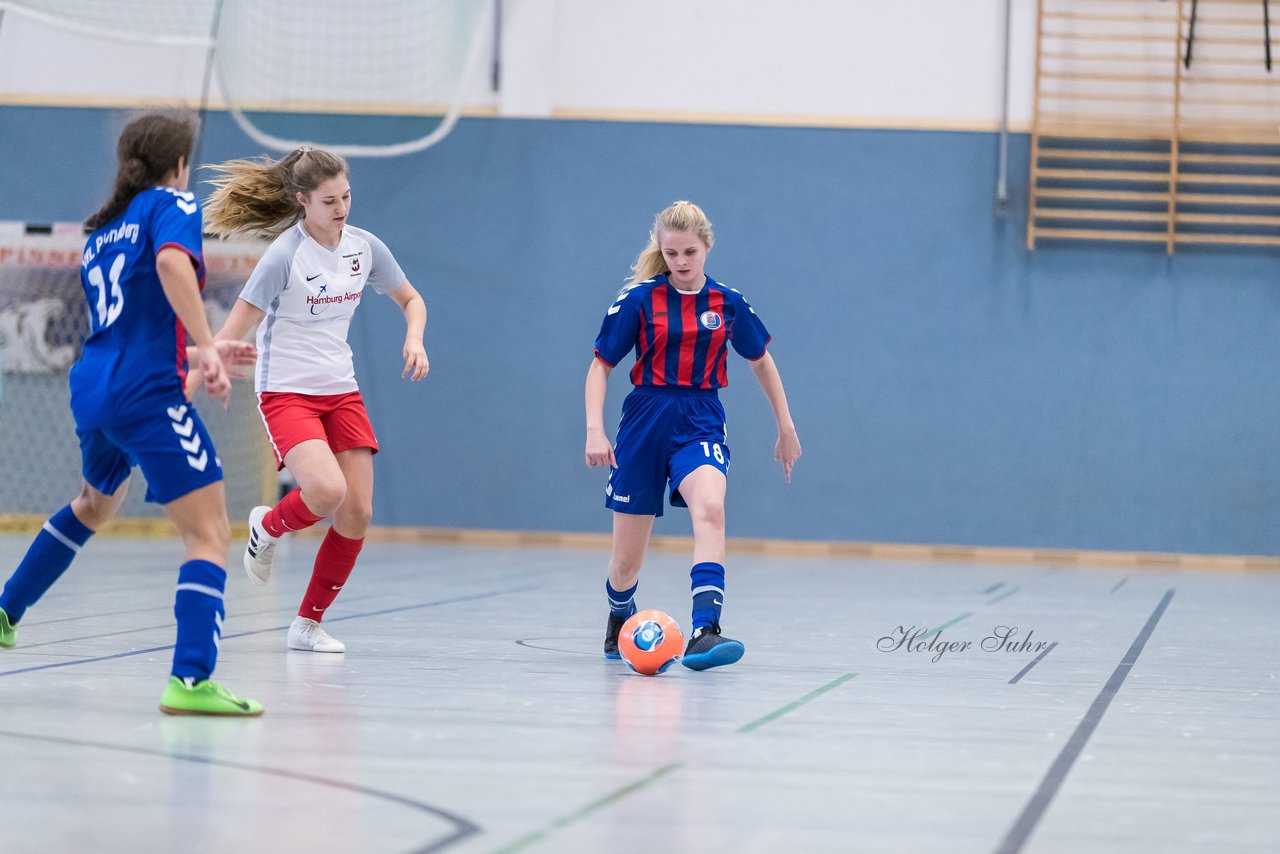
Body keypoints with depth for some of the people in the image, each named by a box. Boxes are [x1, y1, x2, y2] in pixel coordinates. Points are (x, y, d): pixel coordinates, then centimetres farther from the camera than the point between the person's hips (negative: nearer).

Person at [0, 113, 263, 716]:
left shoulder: (100, 232, 22)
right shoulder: (172, 205, 0)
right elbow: (171, 262, -24)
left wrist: (201, 354, 38)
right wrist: (205, 347, -28)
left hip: (93, 391, 8)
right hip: (148, 396, -8)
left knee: (95, 503, 36)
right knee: (209, 534, -11)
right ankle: (191, 679, -26)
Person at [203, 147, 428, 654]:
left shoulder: (364, 247, 1)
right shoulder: (285, 255, -15)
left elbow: (410, 299, 17)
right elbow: (235, 329, -15)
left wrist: (414, 340, -4)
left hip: (341, 392, 6)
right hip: (286, 393, -6)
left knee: (357, 515, -4)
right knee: (327, 491, -29)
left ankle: (309, 623, 12)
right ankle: (266, 528, 7)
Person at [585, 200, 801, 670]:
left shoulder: (728, 303, 2)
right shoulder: (638, 300, -3)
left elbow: (761, 362, 16)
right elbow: (600, 366, 0)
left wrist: (786, 427, 18)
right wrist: (595, 430, -12)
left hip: (700, 424, 0)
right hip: (645, 422, 0)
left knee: (710, 510, -32)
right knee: (627, 558, 4)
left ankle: (704, 632, -43)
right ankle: (620, 624, 39)